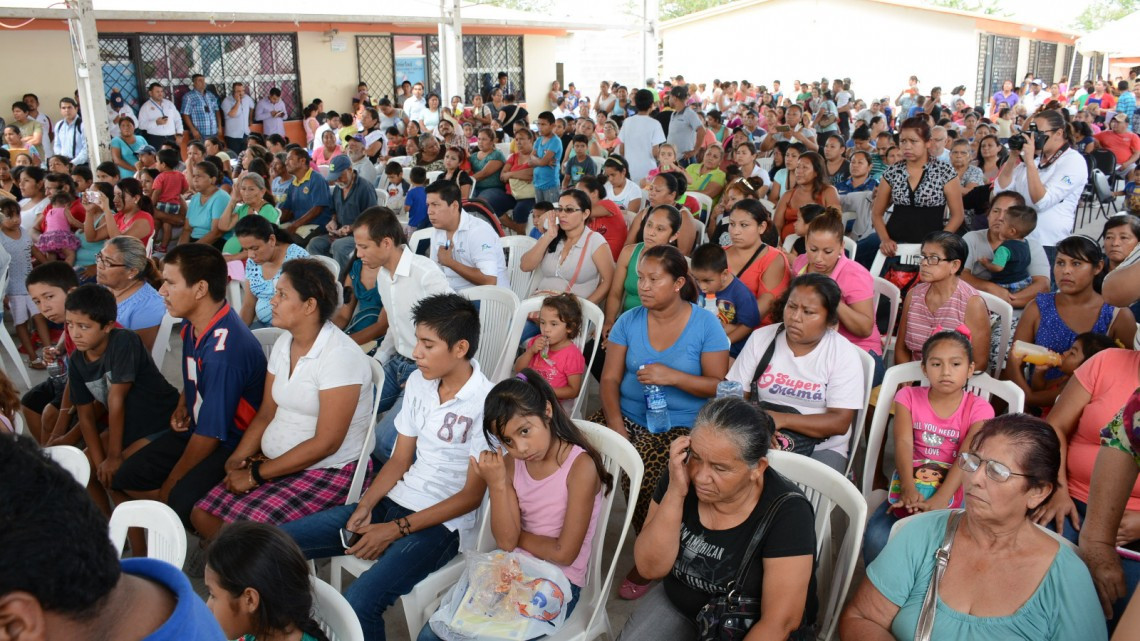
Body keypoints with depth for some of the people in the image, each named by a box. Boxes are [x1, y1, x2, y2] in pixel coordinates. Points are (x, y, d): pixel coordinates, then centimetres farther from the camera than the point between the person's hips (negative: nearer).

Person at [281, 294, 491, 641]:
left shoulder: (486, 403, -17)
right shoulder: (418, 382, 4)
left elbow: (471, 495, -14)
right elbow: (399, 459, 11)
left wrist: (395, 529, -15)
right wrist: (366, 505, -7)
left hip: (443, 522, -7)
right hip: (396, 500, 7)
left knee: (357, 603, -30)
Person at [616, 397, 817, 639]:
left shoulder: (786, 512, -24)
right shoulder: (679, 476, -14)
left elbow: (780, 621, -23)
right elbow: (650, 568, -16)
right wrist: (674, 493, -27)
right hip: (678, 606, 3)